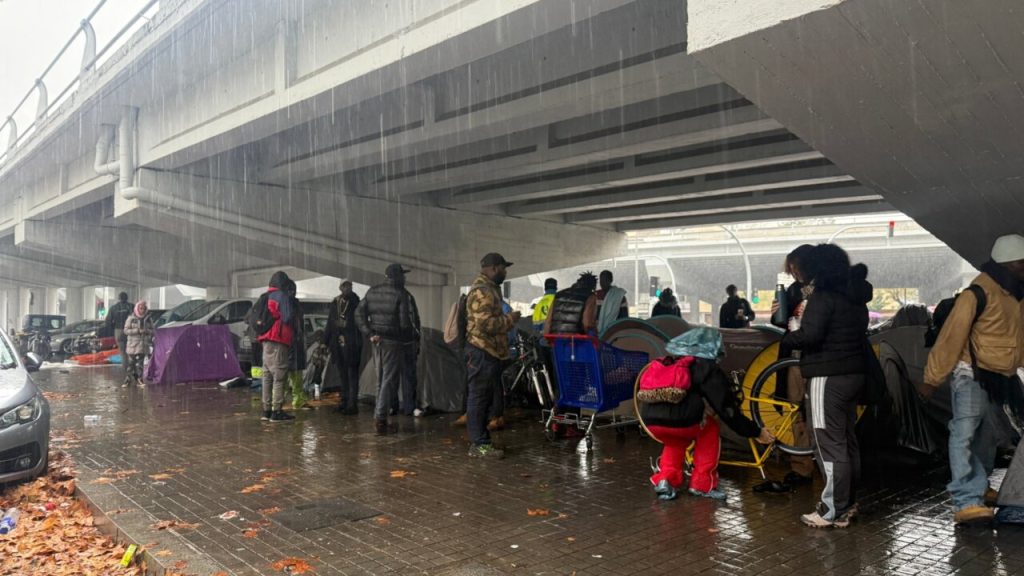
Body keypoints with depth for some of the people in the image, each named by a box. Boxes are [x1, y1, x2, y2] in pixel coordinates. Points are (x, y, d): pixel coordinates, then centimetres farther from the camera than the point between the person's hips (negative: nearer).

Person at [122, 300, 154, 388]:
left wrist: (147, 331, -12)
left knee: (140, 363, -1)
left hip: (143, 344, 2)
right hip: (132, 344, -2)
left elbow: (152, 330, 11)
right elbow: (126, 330, -8)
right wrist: (137, 331, -19)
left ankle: (139, 380, 2)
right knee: (131, 362, 4)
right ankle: (129, 378, 17)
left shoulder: (148, 319, 5)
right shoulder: (131, 318, -5)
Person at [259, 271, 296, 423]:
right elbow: (288, 318, -16)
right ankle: (276, 411, -9)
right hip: (278, 341, -8)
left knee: (268, 376, 12)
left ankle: (266, 410, 16)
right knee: (279, 376, -7)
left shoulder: (265, 297, 16)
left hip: (265, 340, 8)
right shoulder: (282, 297, -9)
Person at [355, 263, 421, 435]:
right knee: (390, 380, 0)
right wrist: (414, 339, -1)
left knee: (381, 380, 17)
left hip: (378, 342, 6)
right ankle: (381, 417, -5)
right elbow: (407, 322, -17)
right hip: (394, 343, -6)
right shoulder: (403, 295, -12)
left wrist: (369, 334, 1)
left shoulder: (372, 292, 7)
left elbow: (359, 314, 3)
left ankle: (378, 416, 21)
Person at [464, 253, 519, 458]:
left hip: (488, 351, 11)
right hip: (482, 352, -11)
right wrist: (510, 319, -13)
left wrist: (507, 319, 13)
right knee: (479, 397, -6)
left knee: (485, 398, 14)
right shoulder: (482, 291, -16)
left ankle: (481, 441, 21)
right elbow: (486, 324, -25)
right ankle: (479, 444, -2)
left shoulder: (489, 289, 19)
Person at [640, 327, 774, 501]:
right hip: (681, 421, -5)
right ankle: (703, 485, 21)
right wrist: (756, 432, 16)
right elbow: (727, 408, 6)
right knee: (709, 428, 26)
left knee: (676, 438, 36)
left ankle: (665, 479, 19)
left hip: (650, 420, 5)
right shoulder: (707, 368, 10)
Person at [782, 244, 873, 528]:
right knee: (848, 442, 16)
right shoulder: (856, 298, 14)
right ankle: (848, 502, 26)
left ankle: (834, 511, -1)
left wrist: (786, 337, -6)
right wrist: (808, 310, 15)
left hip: (828, 378, -9)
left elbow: (810, 335, -24)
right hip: (853, 375, 10)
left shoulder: (823, 296, -14)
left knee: (829, 446, -5)